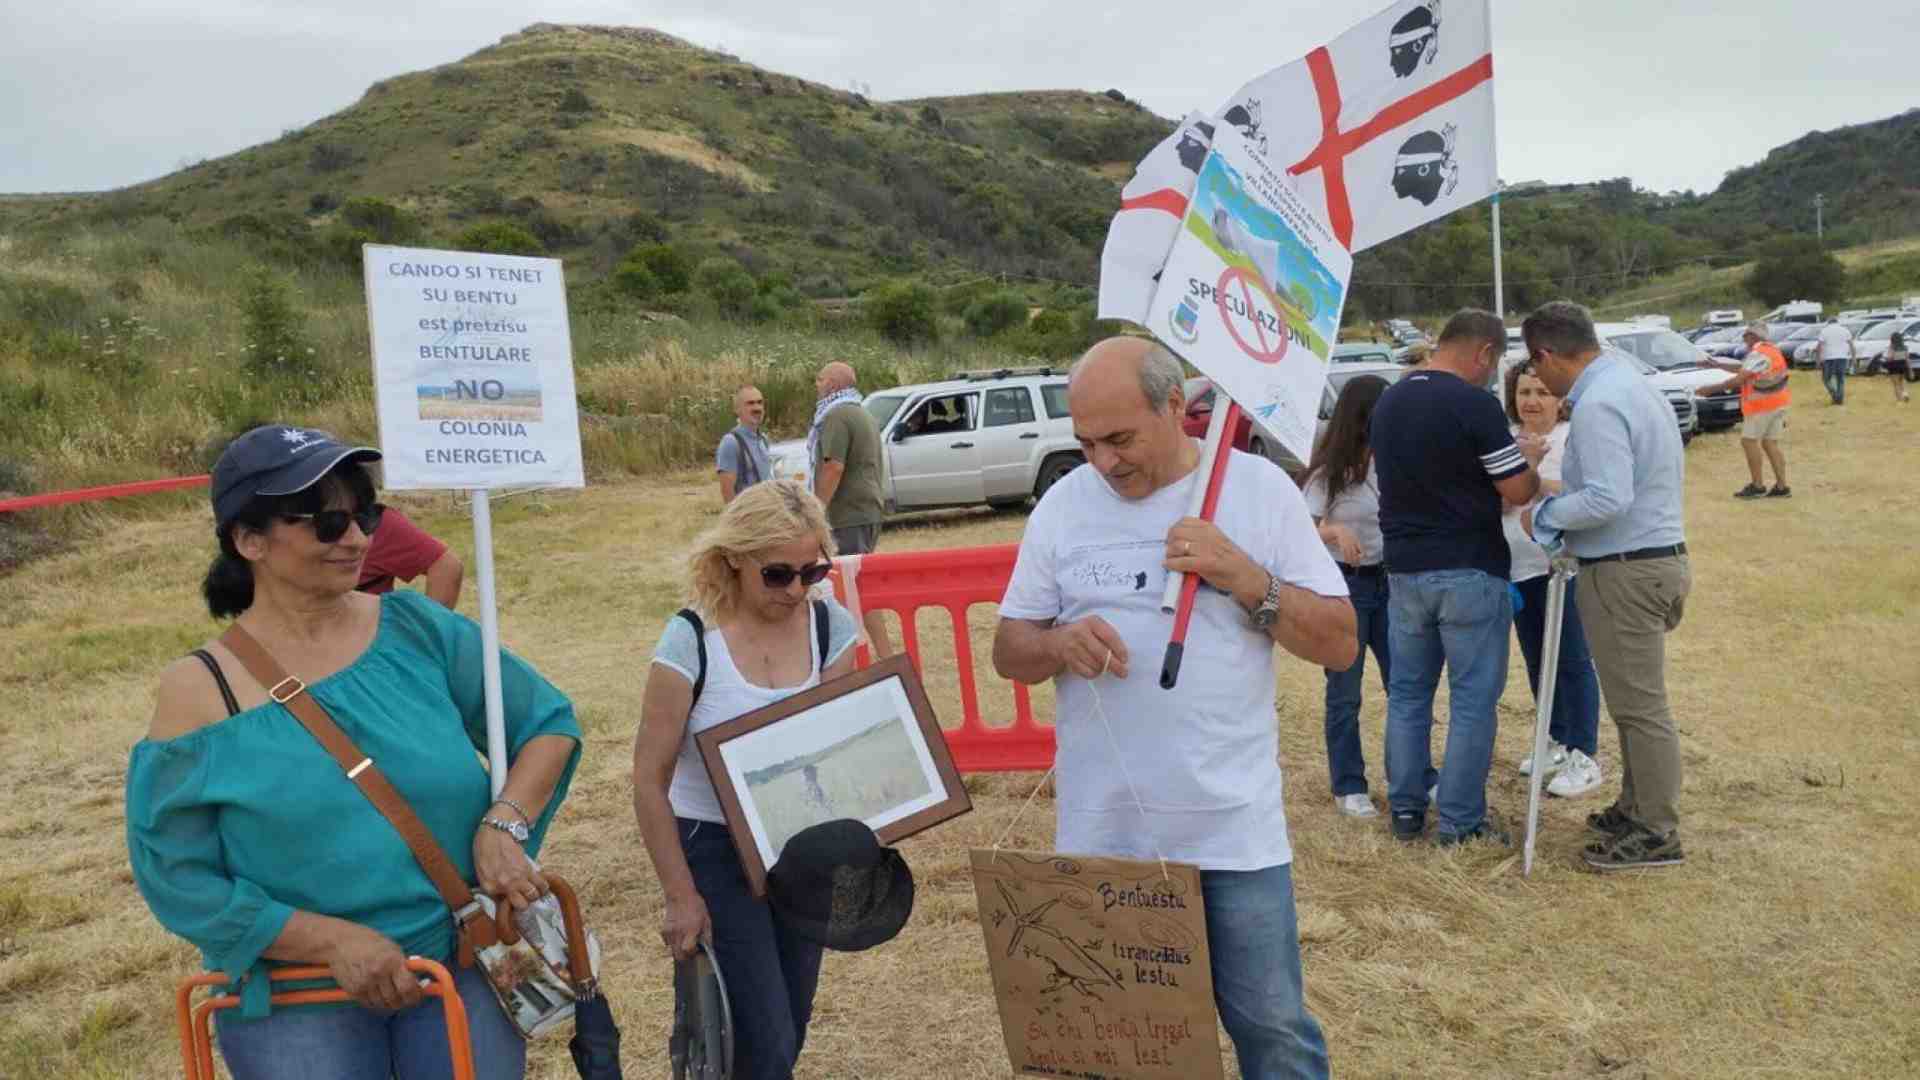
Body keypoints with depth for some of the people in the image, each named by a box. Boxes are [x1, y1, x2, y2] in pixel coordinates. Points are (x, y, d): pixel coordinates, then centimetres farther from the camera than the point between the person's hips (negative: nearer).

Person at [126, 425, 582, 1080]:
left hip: (463, 972, 2)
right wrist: (331, 940, -16)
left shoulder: (416, 630, -4)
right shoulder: (200, 693, -9)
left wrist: (503, 825, -15)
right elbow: (177, 878, -8)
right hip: (296, 1011, -2)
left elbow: (549, 723, 2)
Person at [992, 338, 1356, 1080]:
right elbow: (1008, 651, 6)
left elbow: (1338, 644, -3)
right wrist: (1059, 643, -16)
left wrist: (1244, 577, -18)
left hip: (1234, 830, -1)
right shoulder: (1062, 504, 1)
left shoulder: (1259, 488, -4)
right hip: (1100, 833, 2)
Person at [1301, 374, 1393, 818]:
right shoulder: (1330, 470, -9)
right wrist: (1336, 531, -31)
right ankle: (1348, 786, 16)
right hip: (1344, 584, -4)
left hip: (1390, 581, 4)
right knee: (1345, 691, 6)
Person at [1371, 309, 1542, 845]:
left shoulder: (1387, 402, 7)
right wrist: (1527, 457, 8)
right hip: (1468, 571, -6)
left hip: (1404, 569, 7)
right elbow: (1518, 490, -13)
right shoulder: (1474, 404, -16)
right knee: (1472, 699, 3)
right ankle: (1459, 822, 6)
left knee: (1407, 693, 14)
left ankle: (1406, 809, 20)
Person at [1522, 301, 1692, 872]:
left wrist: (1544, 515, -13)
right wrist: (1563, 512, 16)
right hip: (1660, 553, 11)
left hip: (1625, 572, -10)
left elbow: (1608, 499, -28)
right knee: (1636, 700, 20)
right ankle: (1637, 808, 32)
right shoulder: (1634, 385, 13)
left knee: (1639, 706, 0)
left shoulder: (1598, 406, -20)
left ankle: (1657, 833, 10)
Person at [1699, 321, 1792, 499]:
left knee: (1749, 440, -4)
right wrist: (1716, 364, 24)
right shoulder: (1770, 350, 17)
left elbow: (1738, 380, -19)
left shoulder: (1758, 354, -15)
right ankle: (1782, 487, 6)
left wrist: (1710, 389, -15)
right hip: (1778, 403, 9)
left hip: (1763, 405, -9)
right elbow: (1743, 368, 24)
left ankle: (1757, 486, -5)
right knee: (1770, 443, 9)